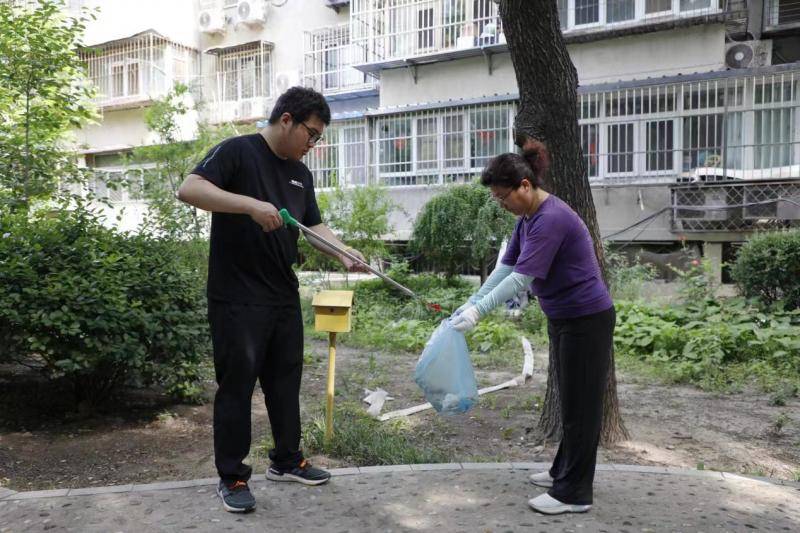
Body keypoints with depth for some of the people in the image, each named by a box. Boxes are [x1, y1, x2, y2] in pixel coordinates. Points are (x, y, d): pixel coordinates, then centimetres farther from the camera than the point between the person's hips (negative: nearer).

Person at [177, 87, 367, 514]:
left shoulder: (301, 174, 13)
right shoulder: (237, 151, -9)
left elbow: (314, 226, 16)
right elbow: (189, 190, -20)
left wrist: (344, 255, -3)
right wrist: (250, 204, -31)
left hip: (284, 298, 7)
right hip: (237, 301, -7)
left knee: (285, 380, 15)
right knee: (237, 385, 3)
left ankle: (286, 460, 31)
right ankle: (232, 477, 17)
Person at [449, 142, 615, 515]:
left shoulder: (551, 219, -25)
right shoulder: (528, 218, 6)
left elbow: (522, 278, -26)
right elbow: (506, 266, 10)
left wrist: (479, 311, -22)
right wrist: (472, 301, 8)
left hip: (587, 320, -10)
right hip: (563, 319, 10)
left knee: (580, 404, 0)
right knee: (569, 400, 19)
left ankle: (574, 494, 11)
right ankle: (565, 471, 33)